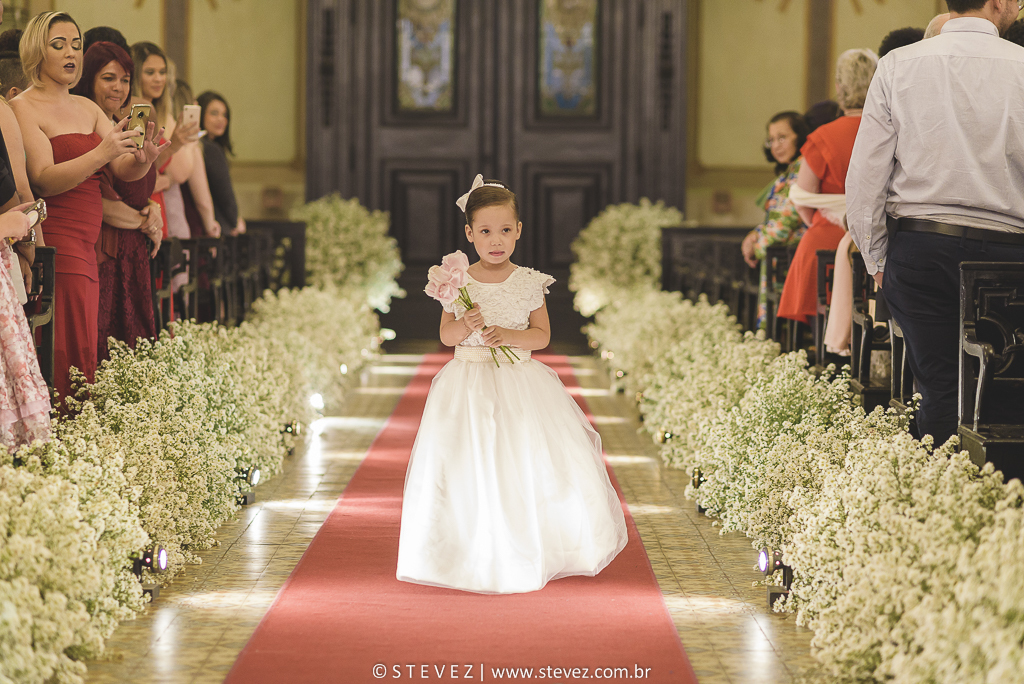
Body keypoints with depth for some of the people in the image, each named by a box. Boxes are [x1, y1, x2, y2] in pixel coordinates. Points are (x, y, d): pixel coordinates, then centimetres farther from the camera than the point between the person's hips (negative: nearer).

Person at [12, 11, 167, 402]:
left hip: (86, 245, 7)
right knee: (69, 355, -12)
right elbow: (44, 180, -15)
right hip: (54, 243, -7)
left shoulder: (86, 108, 19)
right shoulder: (23, 108, -3)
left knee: (83, 350, 0)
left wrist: (142, 158, -13)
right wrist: (101, 154, -27)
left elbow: (124, 172, 10)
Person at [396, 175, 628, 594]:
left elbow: (542, 335, 2)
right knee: (470, 468, -1)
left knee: (532, 462, -2)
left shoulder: (528, 283, 0)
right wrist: (466, 326, -19)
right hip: (469, 383, 0)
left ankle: (532, 554, 14)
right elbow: (445, 335, 2)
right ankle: (476, 555, 13)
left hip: (520, 383, 0)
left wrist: (508, 335, -15)